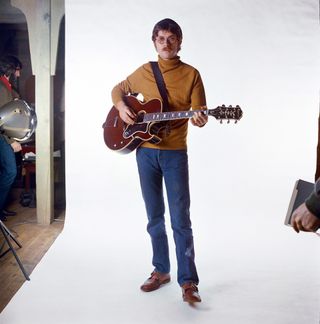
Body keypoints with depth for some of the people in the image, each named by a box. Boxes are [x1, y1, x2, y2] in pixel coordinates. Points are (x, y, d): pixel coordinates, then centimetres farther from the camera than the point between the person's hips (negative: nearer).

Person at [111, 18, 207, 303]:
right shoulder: (144, 72, 8)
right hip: (145, 151, 3)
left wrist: (200, 120, -27)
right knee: (155, 216, 11)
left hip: (175, 153, -3)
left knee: (181, 218, -4)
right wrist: (121, 107, 1)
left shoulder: (191, 74, 0)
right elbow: (118, 89, 22)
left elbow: (199, 112, -3)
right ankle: (161, 271, 26)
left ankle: (188, 281, 4)